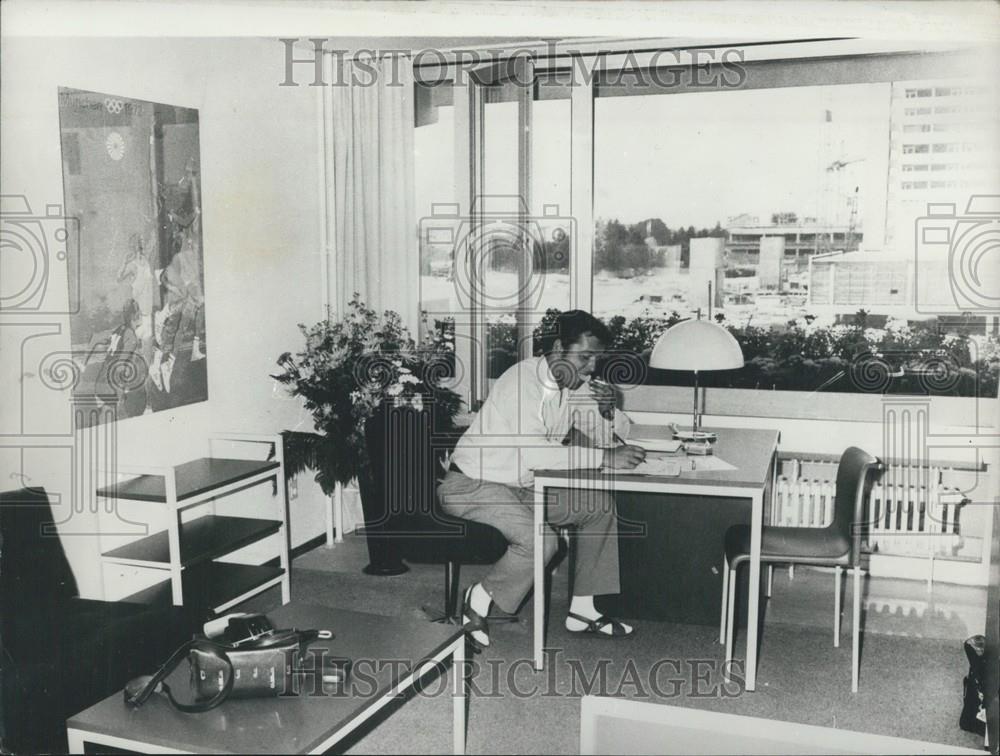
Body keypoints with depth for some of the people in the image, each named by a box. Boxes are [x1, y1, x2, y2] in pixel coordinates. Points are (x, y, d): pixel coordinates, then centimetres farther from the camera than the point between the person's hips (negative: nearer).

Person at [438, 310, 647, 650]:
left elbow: (613, 436, 8)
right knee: (540, 540, -29)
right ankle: (479, 600, -5)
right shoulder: (522, 379, -24)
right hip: (473, 485, -9)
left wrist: (607, 410, -15)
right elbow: (532, 450, -36)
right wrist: (604, 458, -37)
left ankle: (582, 609, 7)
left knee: (600, 505, 0)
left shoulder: (576, 384, 2)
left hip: (522, 485, 9)